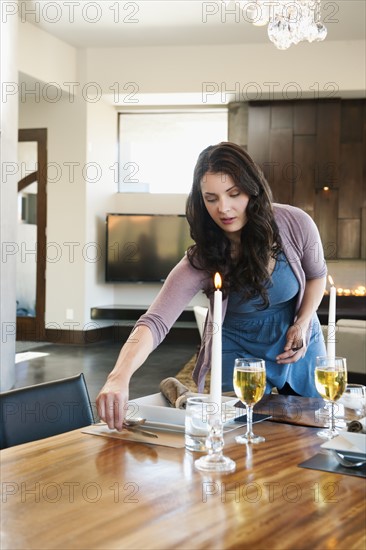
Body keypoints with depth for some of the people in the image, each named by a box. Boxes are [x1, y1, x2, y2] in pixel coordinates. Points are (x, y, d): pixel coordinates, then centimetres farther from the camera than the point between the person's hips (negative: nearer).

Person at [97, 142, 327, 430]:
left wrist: (303, 323, -15)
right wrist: (119, 376, -55)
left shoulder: (295, 224, -22)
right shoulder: (201, 262, -27)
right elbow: (155, 322, -38)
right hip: (238, 350, -2)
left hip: (299, 342, 2)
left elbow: (316, 274, 0)